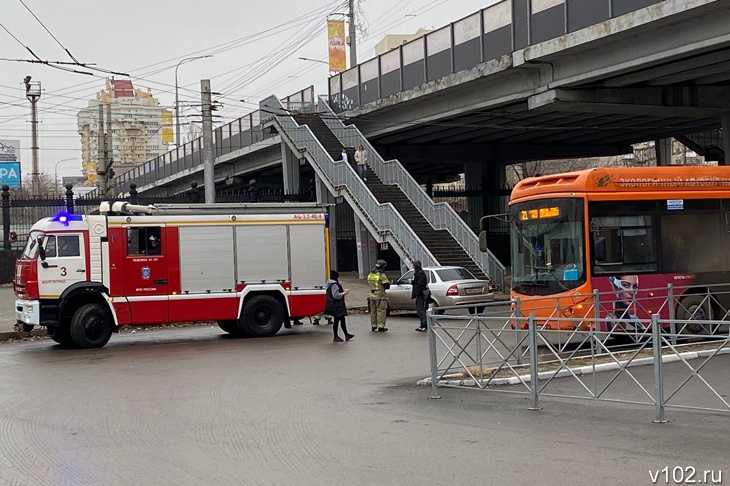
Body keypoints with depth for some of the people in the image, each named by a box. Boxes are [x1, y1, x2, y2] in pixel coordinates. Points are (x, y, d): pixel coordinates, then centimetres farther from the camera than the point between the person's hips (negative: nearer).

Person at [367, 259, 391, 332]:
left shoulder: (370, 275, 10)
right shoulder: (381, 275, -14)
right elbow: (387, 285, -12)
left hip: (372, 295, 7)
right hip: (380, 296, -7)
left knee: (373, 311, 14)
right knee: (381, 311, -2)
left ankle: (373, 326, 18)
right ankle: (380, 327, -2)